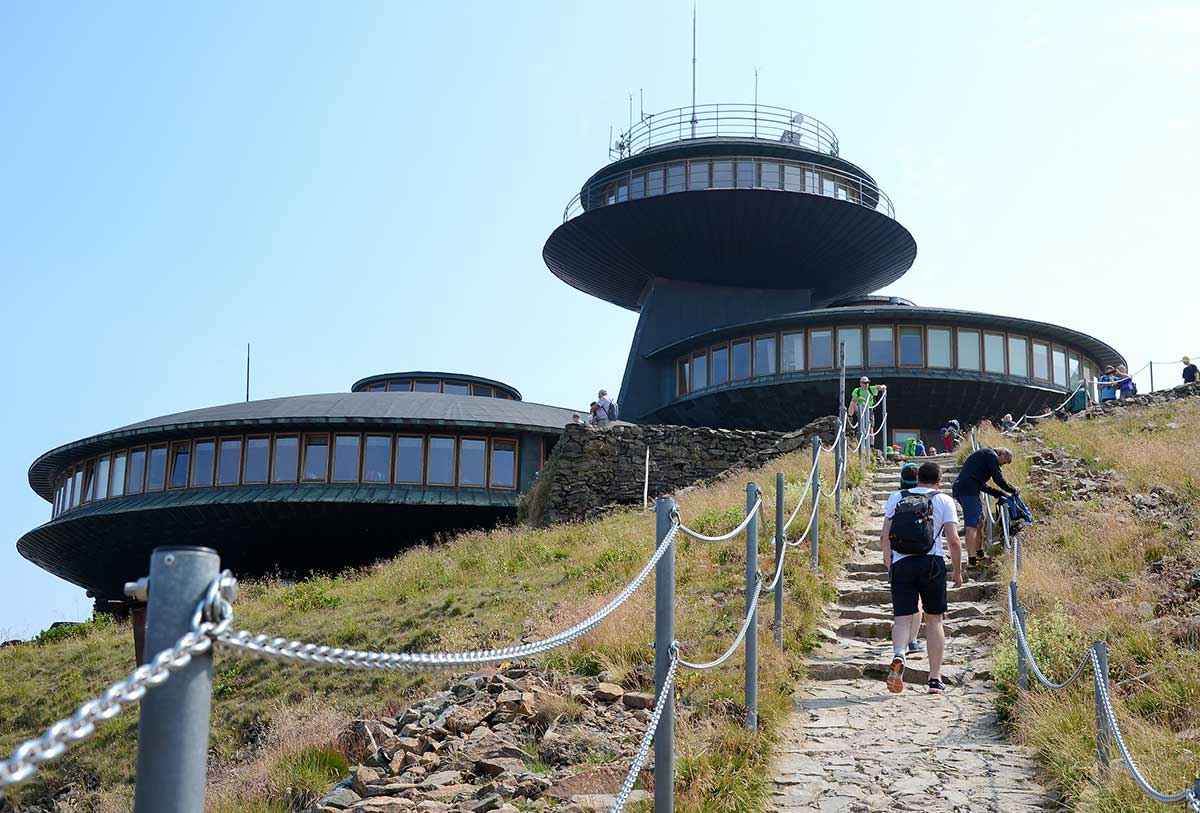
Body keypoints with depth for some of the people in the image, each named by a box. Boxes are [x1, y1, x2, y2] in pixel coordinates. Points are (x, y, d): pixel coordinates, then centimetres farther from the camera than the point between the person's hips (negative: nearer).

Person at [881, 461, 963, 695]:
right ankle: (935, 679, 12)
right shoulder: (943, 501, 5)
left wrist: (888, 559, 23)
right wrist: (957, 571, 8)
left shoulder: (896, 498, 11)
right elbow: (953, 540, -3)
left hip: (901, 564, 1)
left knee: (902, 618, 1)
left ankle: (898, 654, -31)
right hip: (932, 563, -1)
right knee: (934, 620, 10)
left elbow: (884, 537, 7)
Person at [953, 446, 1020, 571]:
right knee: (972, 526, -12)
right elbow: (998, 479, -7)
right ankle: (971, 562, -16)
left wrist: (999, 494, 26)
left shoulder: (982, 455, 30)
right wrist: (1014, 490, 7)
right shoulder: (991, 455, 0)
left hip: (959, 489, 10)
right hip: (969, 490, -10)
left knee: (980, 519, 24)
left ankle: (978, 553, 31)